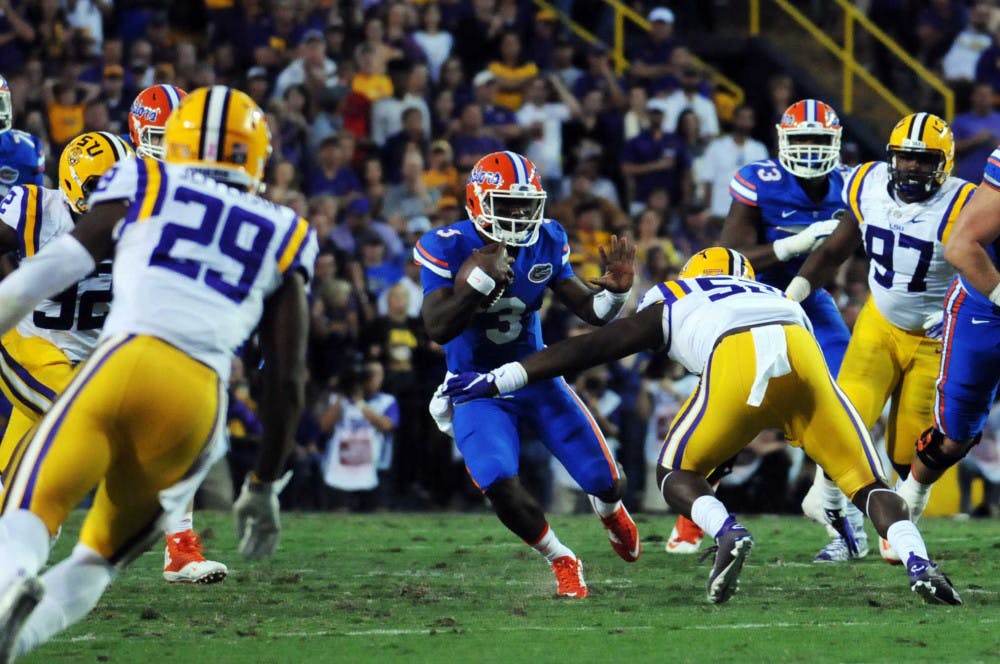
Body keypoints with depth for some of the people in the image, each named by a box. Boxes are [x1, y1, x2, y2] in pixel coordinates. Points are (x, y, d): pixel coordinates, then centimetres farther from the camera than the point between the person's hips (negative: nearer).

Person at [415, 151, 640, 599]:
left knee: (605, 481, 1)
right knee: (502, 489, -25)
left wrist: (615, 290, -24)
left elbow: (590, 310, -2)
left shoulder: (546, 242, -7)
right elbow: (436, 329, -27)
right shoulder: (447, 249, -18)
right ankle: (562, 562, 3)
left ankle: (608, 508, 42)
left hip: (537, 376, 3)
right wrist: (481, 281, -37)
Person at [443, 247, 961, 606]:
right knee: (865, 481, 13)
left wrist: (496, 381, 40)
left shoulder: (669, 305, 35)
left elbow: (588, 350, 34)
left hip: (735, 362, -2)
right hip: (799, 351, 2)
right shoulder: (779, 300, 43)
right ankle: (918, 564, -11)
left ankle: (727, 533, -11)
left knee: (676, 472, 19)